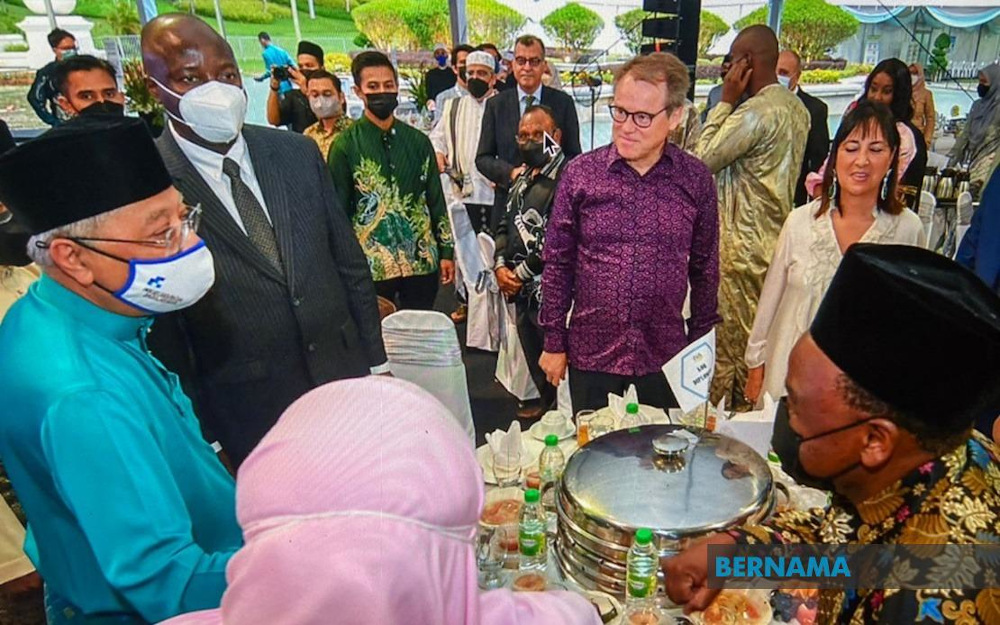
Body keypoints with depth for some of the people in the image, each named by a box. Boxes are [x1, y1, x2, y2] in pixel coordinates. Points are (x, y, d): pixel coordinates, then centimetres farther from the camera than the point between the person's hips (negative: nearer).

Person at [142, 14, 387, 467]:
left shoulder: (298, 152, 1)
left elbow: (350, 264, 6)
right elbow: (159, 327, -6)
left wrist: (376, 361, 8)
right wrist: (202, 435, -3)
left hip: (347, 378, 4)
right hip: (249, 412, -4)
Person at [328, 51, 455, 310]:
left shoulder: (418, 140, 6)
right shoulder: (346, 144, -4)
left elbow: (436, 199, 10)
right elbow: (338, 209, -3)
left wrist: (446, 251, 7)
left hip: (422, 260, 3)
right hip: (372, 265, -3)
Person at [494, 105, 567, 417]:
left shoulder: (565, 178, -15)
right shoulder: (523, 179, 14)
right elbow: (506, 225, 16)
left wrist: (521, 273, -14)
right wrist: (500, 266, 0)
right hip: (523, 292, 8)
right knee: (534, 360, 21)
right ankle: (547, 403, 40)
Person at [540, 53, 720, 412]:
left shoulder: (696, 180, -2)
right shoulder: (580, 173, -6)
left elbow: (705, 268, 6)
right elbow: (558, 263, -1)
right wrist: (553, 342, 1)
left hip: (665, 359, 1)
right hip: (591, 354, 0)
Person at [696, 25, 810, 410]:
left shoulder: (755, 112, -21)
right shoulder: (798, 109, 10)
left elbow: (701, 161, -16)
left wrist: (725, 102, -11)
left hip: (742, 247, -10)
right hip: (776, 240, 10)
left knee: (733, 340, 3)